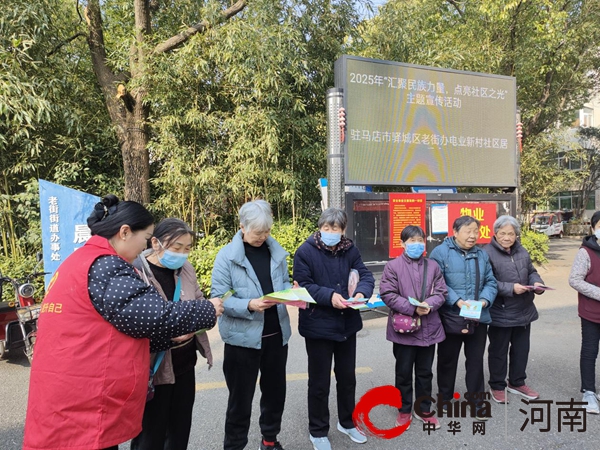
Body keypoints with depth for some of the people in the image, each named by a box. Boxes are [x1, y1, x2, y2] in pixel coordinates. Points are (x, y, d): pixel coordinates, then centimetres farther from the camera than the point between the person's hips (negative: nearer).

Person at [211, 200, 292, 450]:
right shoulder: (227, 256, -11)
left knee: (275, 390, 20)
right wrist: (248, 305, -29)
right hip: (243, 337, -4)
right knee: (241, 397, 10)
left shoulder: (276, 251, 3)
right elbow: (219, 298, -15)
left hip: (276, 334, 5)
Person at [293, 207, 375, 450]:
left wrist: (362, 292, -23)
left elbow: (365, 275, -1)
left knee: (347, 377, 21)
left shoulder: (349, 249, 0)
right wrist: (329, 295, -29)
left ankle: (347, 422, 44)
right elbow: (303, 286, -15)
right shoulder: (305, 251, -12)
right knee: (319, 382, 11)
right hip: (318, 326, -4)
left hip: (347, 323, 5)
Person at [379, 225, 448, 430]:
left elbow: (441, 292, 2)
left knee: (425, 372, 17)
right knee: (404, 372, 10)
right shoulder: (393, 266, -7)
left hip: (429, 328, 3)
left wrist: (429, 304, -18)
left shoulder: (433, 266, 4)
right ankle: (404, 410, 28)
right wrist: (412, 309, -20)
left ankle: (423, 409, 33)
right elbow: (388, 295, -13)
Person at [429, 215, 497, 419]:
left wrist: (485, 300, -11)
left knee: (476, 360, 13)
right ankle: (445, 398, 30)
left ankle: (476, 400, 27)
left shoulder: (482, 254, 11)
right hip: (450, 317, -4)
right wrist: (457, 301, -23)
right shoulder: (441, 252, -8)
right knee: (447, 360, 12)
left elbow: (491, 282, 8)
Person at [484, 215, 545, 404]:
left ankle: (517, 382, 38)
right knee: (499, 351, 9)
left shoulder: (522, 252, 6)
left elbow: (531, 272, 15)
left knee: (521, 349, 20)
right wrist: (510, 288, -25)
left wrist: (537, 283, -6)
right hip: (500, 314, -7)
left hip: (524, 311, 7)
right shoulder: (487, 253, -17)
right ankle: (497, 386, 25)